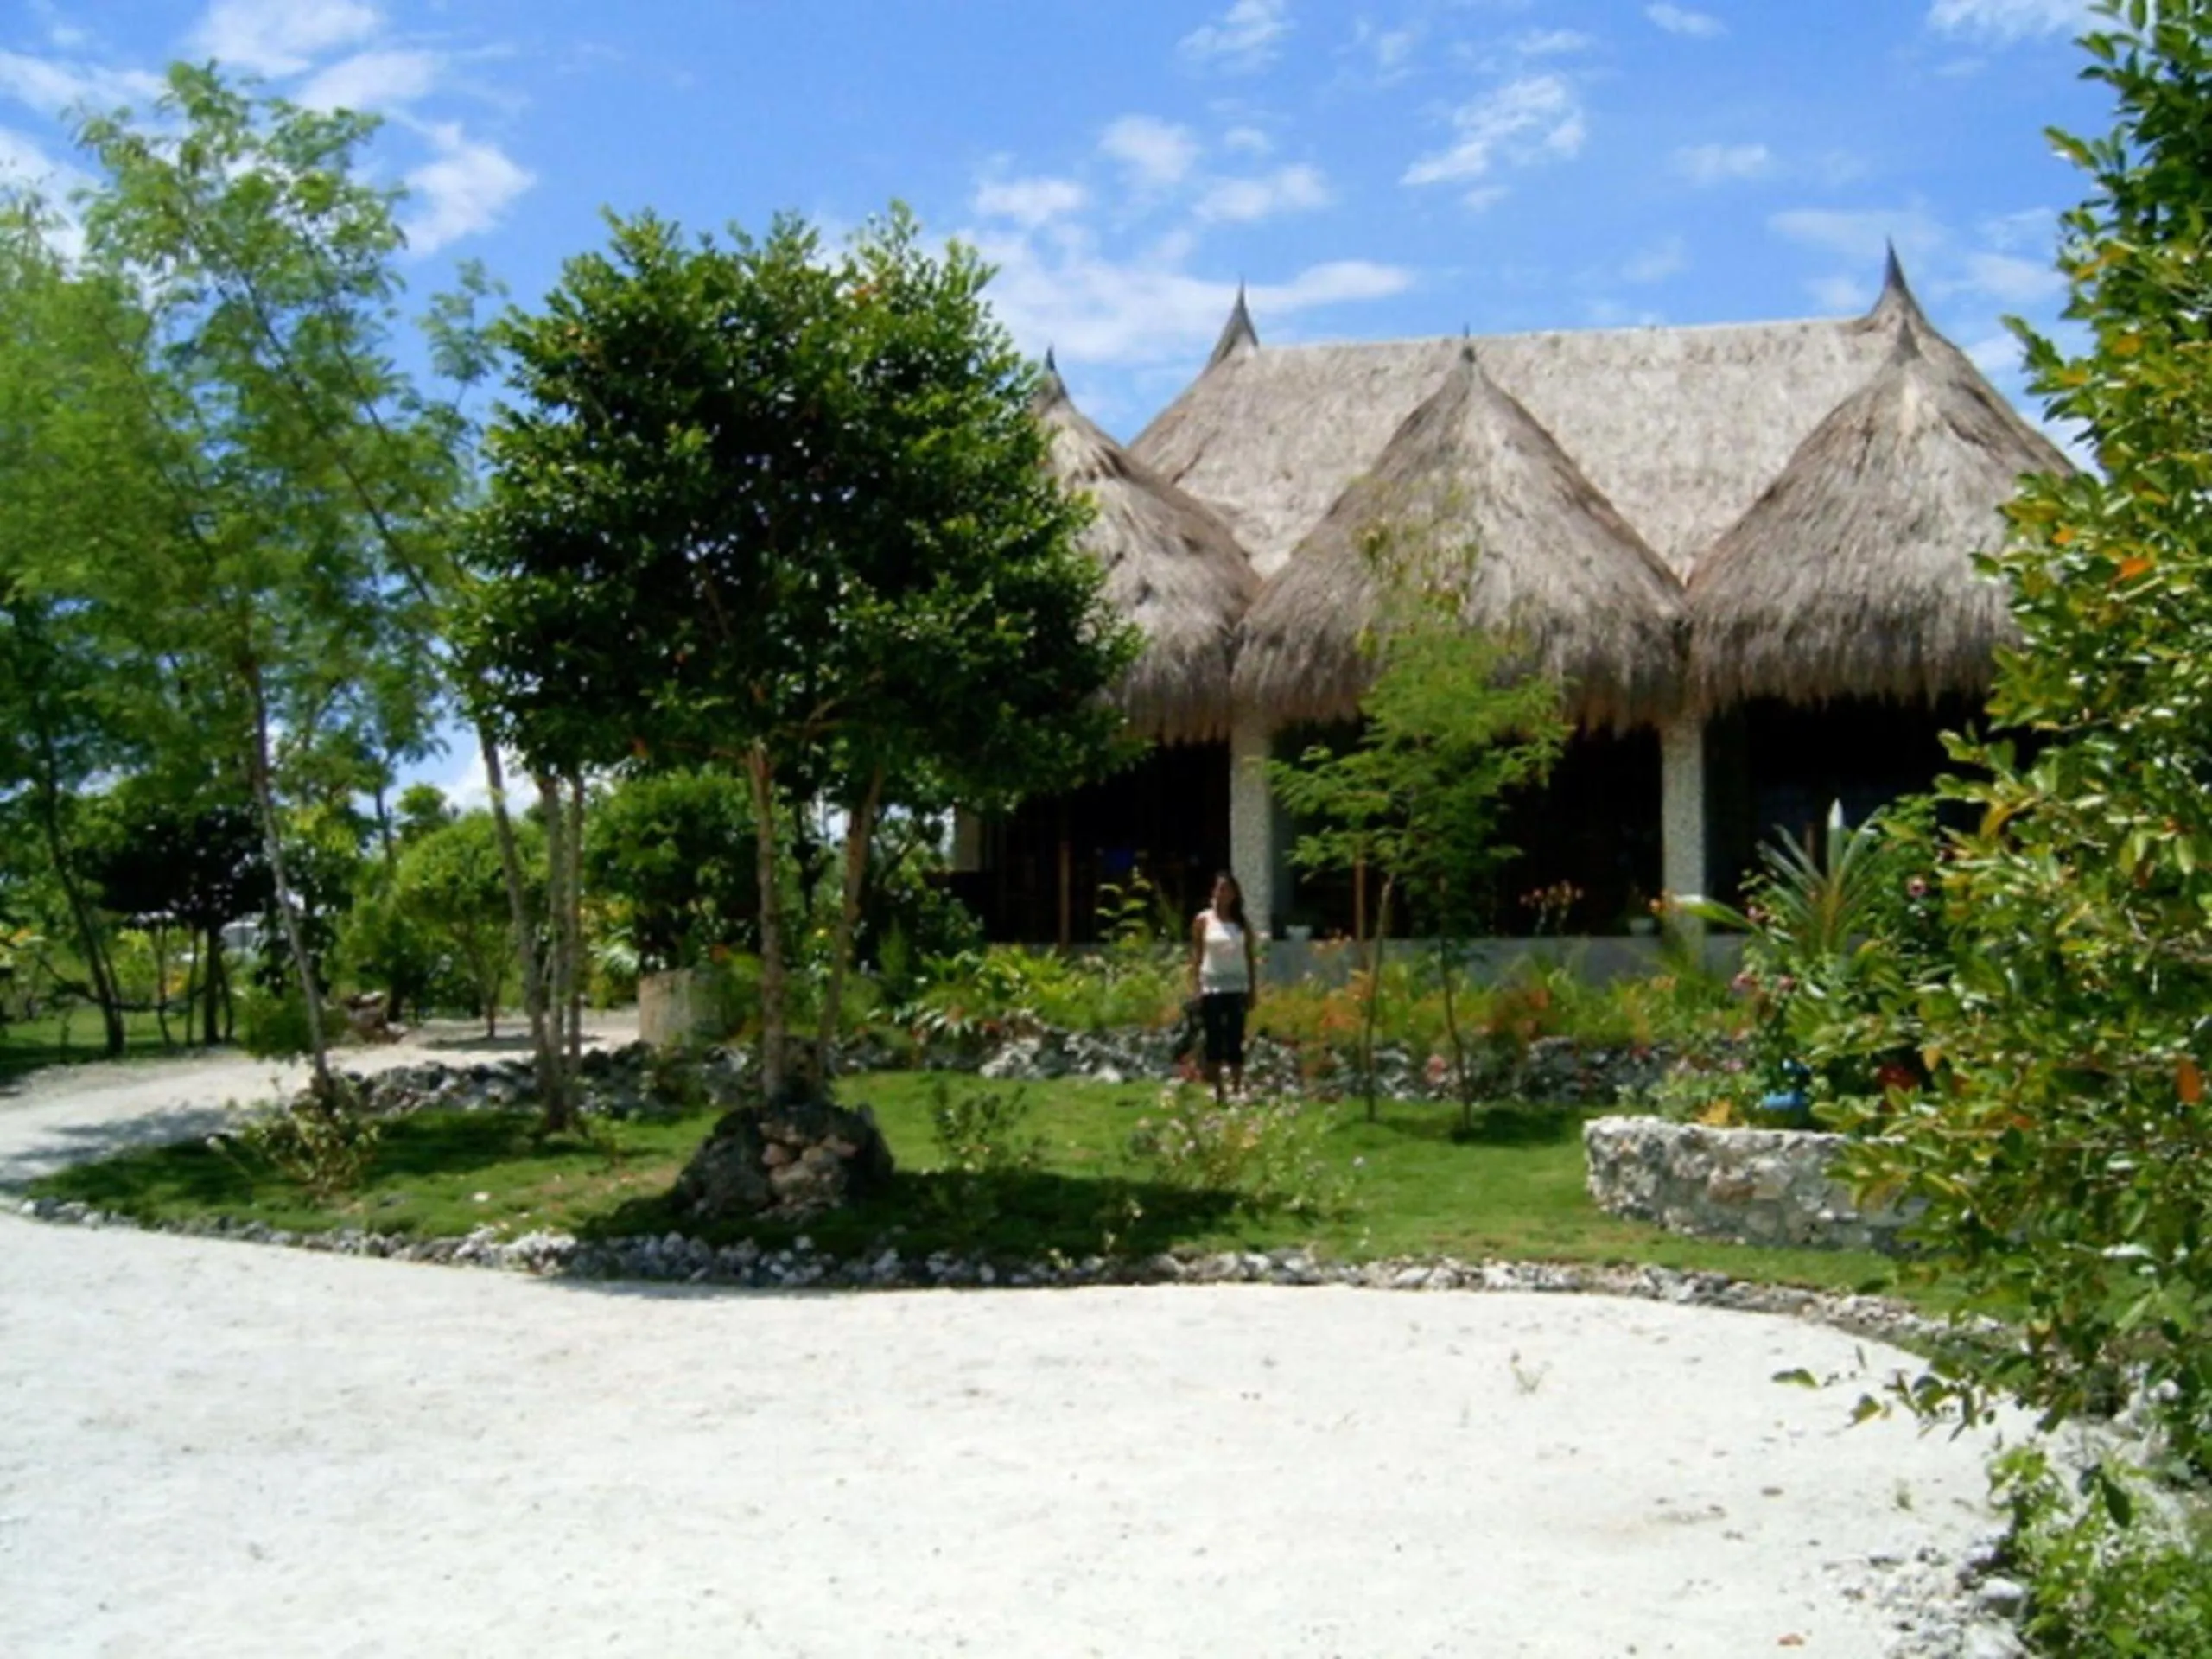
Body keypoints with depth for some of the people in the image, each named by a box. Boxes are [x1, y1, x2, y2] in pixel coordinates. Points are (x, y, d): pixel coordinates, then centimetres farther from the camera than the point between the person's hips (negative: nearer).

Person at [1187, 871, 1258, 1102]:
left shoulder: (1242, 922, 7)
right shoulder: (1203, 920, 2)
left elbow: (1250, 957, 8)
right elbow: (1195, 955, 0)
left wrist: (1253, 989, 3)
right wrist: (1195, 988, -7)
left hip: (1236, 987, 1)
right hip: (1211, 987, -1)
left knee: (1235, 1041, 1)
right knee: (1214, 1040, -1)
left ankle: (1237, 1089, 3)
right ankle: (1216, 1091, 1)